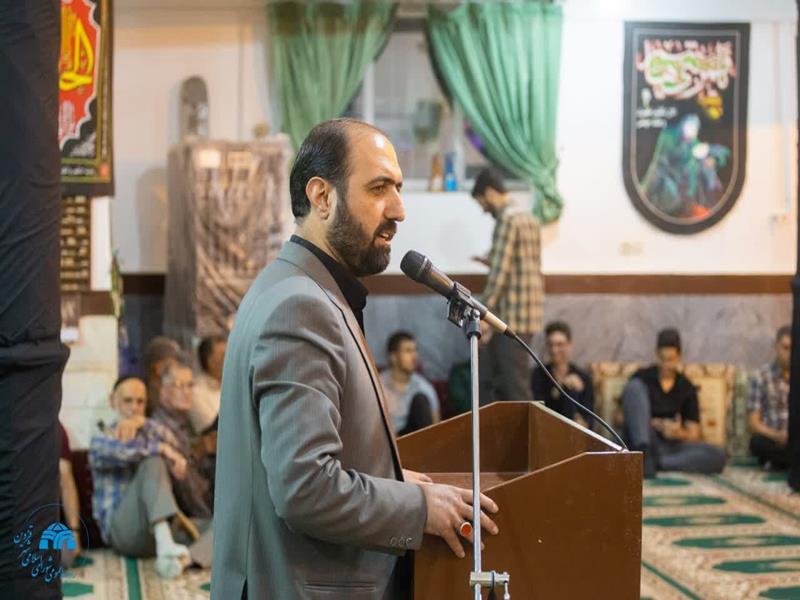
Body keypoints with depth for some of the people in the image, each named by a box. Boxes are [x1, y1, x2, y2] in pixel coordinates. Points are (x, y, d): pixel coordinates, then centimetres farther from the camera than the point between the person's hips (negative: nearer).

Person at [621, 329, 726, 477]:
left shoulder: (687, 388, 11)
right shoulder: (642, 378, 6)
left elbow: (693, 435, 8)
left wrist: (679, 433, -17)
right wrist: (658, 424, -14)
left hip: (672, 446, 2)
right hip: (645, 442, -2)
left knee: (717, 455, -25)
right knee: (634, 386, -22)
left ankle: (657, 463, -33)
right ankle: (643, 454, -38)